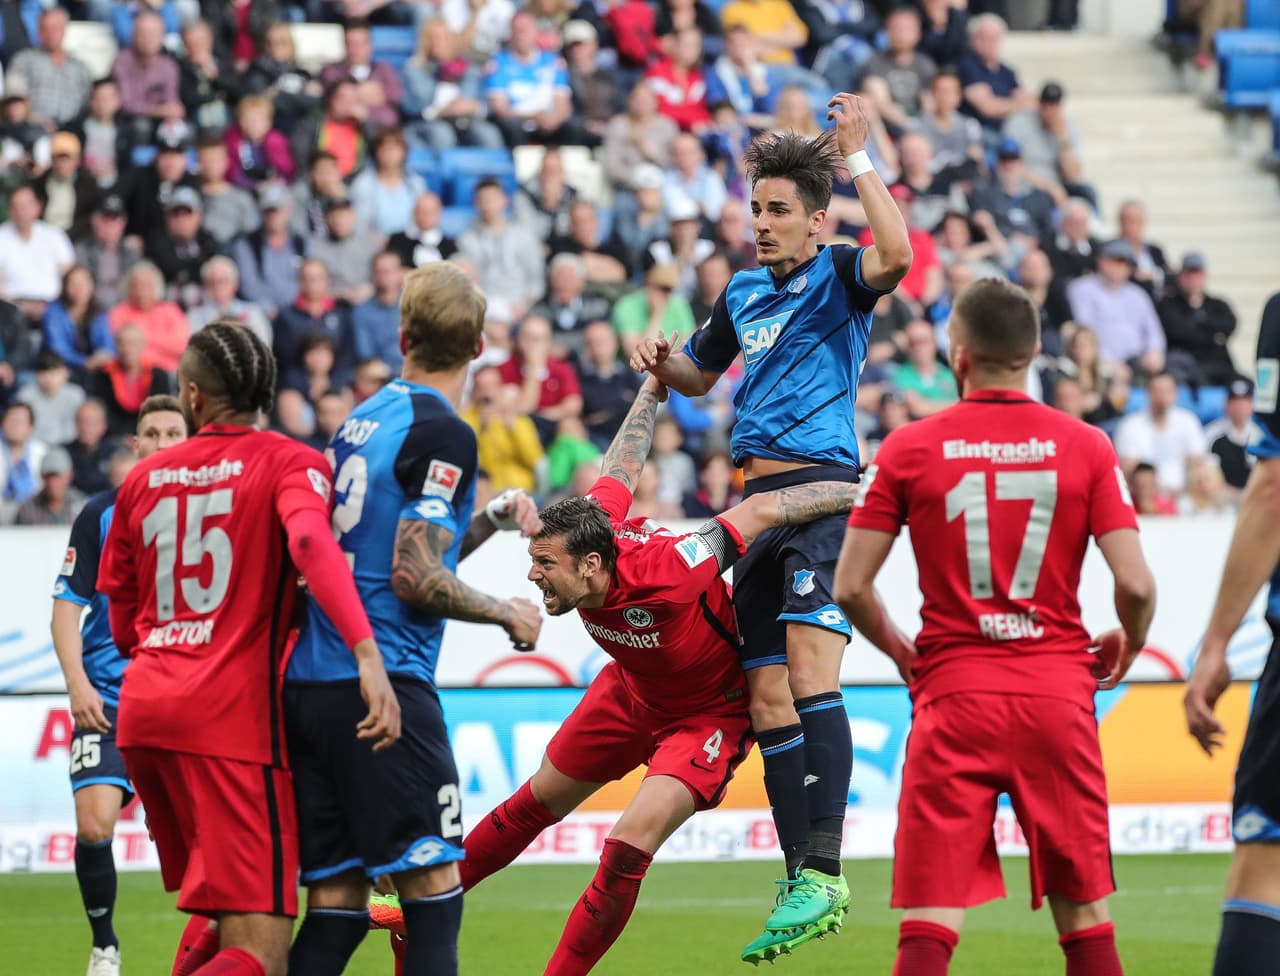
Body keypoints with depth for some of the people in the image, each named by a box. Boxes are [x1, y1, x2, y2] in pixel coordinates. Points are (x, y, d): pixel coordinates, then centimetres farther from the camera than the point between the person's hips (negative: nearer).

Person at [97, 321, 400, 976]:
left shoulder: (144, 478, 15)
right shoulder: (289, 462, 0)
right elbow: (310, 541, -22)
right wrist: (368, 656, -31)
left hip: (142, 709, 6)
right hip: (233, 714, -6)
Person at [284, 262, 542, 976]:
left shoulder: (363, 420, 15)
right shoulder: (442, 435, -9)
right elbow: (415, 578, -14)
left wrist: (491, 518, 21)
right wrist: (509, 615, -1)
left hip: (310, 681, 8)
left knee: (336, 901, 6)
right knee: (436, 883, -6)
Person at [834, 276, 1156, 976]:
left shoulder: (908, 450, -1)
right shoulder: (1085, 447, 1)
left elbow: (850, 587, -2)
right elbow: (1135, 583, -6)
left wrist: (898, 651, 17)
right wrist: (1128, 643, 16)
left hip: (954, 694, -1)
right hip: (1057, 692, 1)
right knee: (1084, 912, 10)